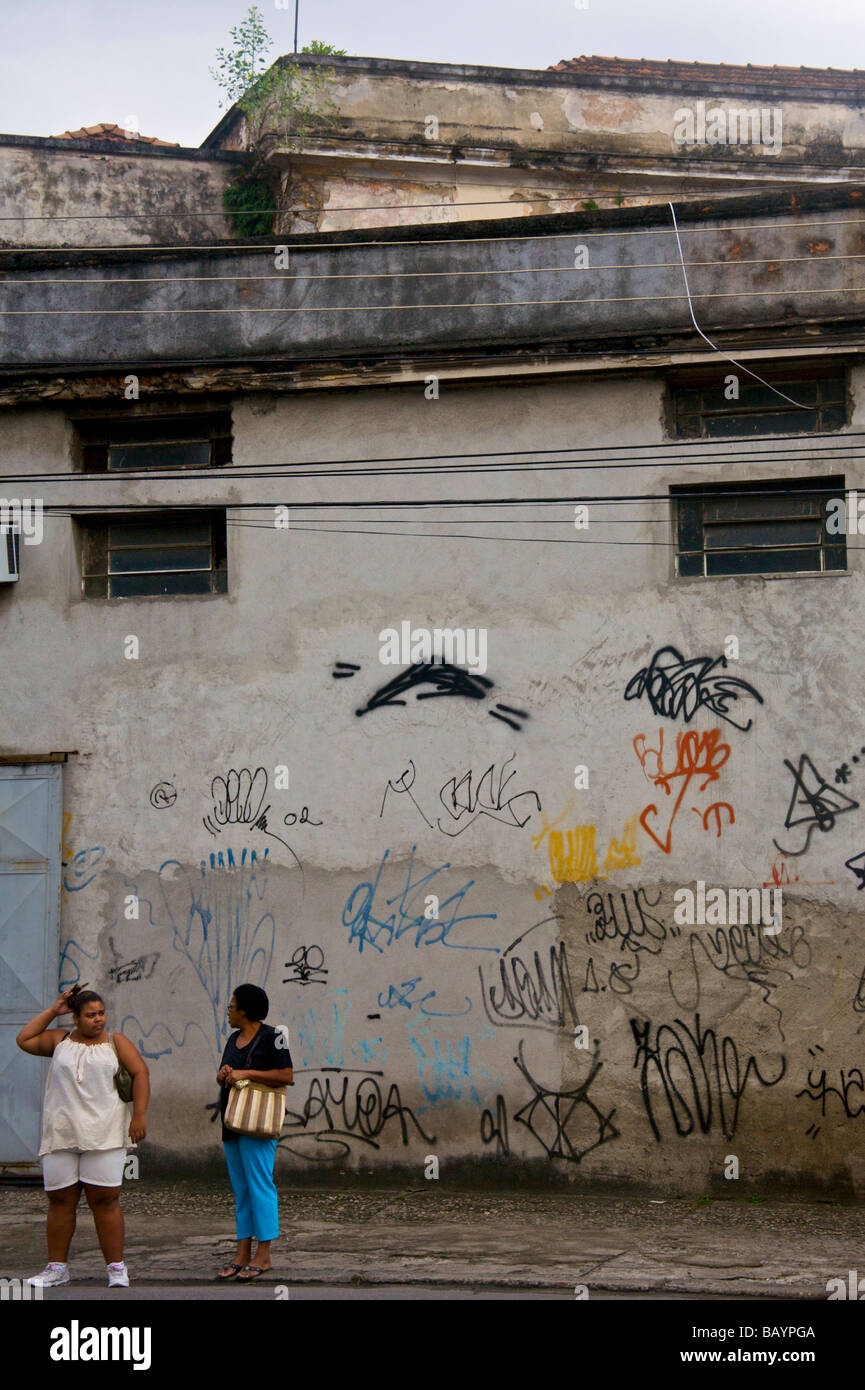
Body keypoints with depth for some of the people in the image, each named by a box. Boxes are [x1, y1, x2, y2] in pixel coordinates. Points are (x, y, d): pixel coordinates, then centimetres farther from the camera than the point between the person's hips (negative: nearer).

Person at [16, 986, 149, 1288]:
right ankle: (57, 1268, 13)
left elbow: (140, 1074, 2)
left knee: (105, 1200, -6)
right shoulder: (60, 1040, 14)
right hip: (61, 1135, 2)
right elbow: (24, 1040, 14)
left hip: (103, 1135, -2)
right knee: (60, 1200, 3)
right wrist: (53, 1011, 10)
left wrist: (139, 1115, -8)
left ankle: (116, 1268, -1)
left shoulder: (116, 1042, 8)